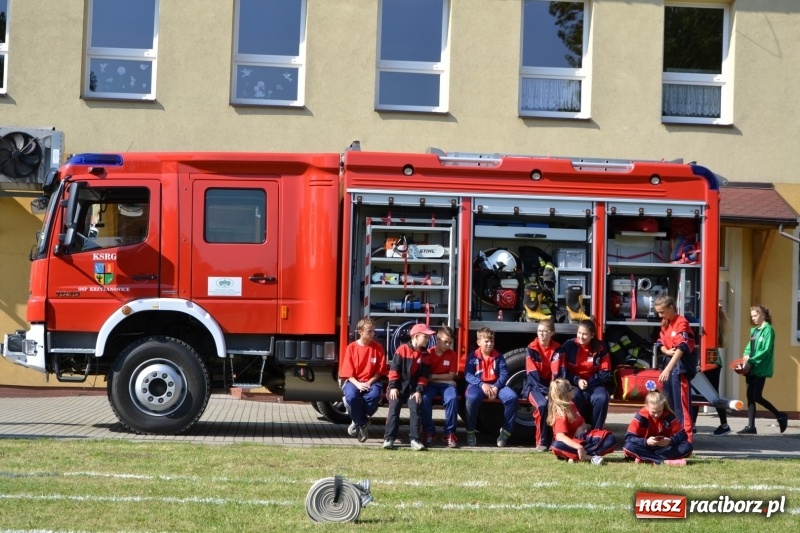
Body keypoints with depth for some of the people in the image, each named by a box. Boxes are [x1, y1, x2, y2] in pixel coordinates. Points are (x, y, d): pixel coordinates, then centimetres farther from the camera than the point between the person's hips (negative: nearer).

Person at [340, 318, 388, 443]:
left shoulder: (378, 348, 0)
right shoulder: (351, 347, -1)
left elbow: (379, 371, 2)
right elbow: (348, 373, -2)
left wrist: (369, 383, -15)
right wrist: (357, 384, -19)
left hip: (371, 381, 1)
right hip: (354, 381, -1)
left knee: (374, 395, -35)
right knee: (351, 396, -35)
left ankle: (358, 422, -9)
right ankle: (363, 424, -9)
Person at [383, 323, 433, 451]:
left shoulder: (425, 354, 5)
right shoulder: (402, 349, -6)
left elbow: (424, 374, 3)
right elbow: (394, 369, -7)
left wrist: (419, 390, -7)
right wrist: (393, 386, -13)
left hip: (414, 388, 3)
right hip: (399, 386, -2)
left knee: (415, 409, -12)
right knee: (394, 409, -12)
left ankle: (414, 439, -10)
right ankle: (389, 438, -11)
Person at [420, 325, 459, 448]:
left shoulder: (453, 355, 0)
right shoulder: (429, 353, -4)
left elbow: (451, 376, -4)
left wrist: (433, 376, -13)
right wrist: (443, 378, -13)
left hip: (446, 384, 1)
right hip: (431, 384, -1)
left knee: (452, 398, -33)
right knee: (424, 398, -34)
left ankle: (449, 433, -20)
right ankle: (429, 432, -19)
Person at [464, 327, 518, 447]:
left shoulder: (498, 356, 10)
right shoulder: (473, 356, 4)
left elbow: (504, 374, 0)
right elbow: (468, 375, -5)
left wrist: (496, 387, -19)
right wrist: (482, 384, -22)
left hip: (495, 385, 2)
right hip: (478, 385, -2)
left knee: (512, 397, -26)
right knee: (472, 398, -37)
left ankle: (506, 431, -11)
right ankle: (470, 432, -17)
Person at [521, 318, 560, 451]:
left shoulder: (557, 349, 2)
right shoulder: (532, 348, -6)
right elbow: (533, 375, -12)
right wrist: (545, 392, -22)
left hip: (551, 385, 2)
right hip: (534, 386, -2)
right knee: (543, 404, -33)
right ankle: (541, 442, -19)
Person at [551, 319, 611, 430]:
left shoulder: (600, 348, -3)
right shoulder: (569, 345, -6)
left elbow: (605, 372, -1)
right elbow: (561, 371, -5)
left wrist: (589, 382, -15)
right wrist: (577, 381, -18)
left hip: (593, 384, 2)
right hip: (573, 383, -1)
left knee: (602, 398, -30)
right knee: (574, 396, -36)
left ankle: (596, 431, -14)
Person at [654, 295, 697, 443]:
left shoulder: (681, 323, -17)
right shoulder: (664, 324, 11)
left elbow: (681, 348, -27)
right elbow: (660, 344, 15)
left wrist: (668, 369, -35)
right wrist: (666, 351, -10)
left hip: (681, 365, -9)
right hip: (669, 363, 9)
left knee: (681, 402, -9)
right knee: (669, 402, 13)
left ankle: (686, 436, -8)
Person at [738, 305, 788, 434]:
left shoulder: (768, 330, -10)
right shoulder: (754, 330, 14)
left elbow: (766, 350, -17)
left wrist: (751, 359, -19)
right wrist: (746, 356, -5)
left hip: (761, 368, -8)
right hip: (751, 368, 8)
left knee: (757, 397, -9)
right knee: (750, 397, 5)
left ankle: (780, 416, 8)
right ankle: (751, 426, 7)